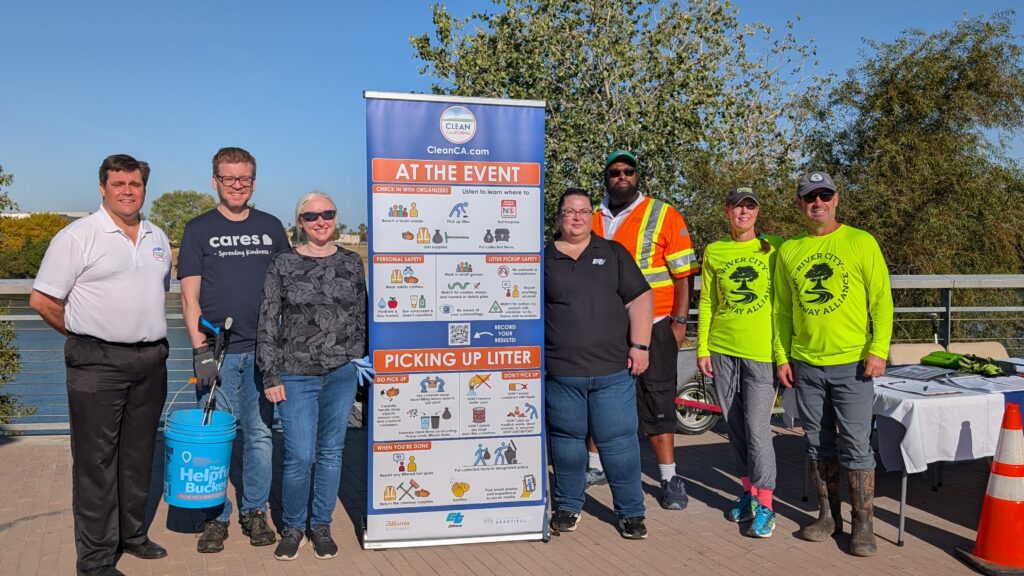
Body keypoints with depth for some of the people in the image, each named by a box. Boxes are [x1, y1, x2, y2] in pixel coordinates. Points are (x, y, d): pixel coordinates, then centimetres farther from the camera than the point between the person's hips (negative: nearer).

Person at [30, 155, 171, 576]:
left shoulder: (157, 238, 11)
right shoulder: (78, 236, -8)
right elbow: (42, 300, -8)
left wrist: (149, 335, 13)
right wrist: (86, 336, 0)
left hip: (151, 362, 6)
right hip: (97, 364, -6)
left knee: (138, 456, 16)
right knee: (96, 460, 1)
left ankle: (132, 534, 31)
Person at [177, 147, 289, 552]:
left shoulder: (271, 228, 10)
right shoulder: (199, 229, 3)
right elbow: (190, 296, -1)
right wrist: (200, 349, -10)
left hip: (263, 350, 2)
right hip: (217, 351, -2)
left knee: (260, 434, 8)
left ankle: (254, 512, 22)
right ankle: (216, 517, 17)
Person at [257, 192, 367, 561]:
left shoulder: (352, 263, 6)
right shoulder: (283, 264, -1)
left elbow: (362, 318, 12)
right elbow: (267, 323, -1)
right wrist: (270, 376, -5)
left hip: (342, 374, 2)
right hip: (296, 376, -2)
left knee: (331, 452, 10)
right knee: (300, 457, -3)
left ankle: (321, 526, 27)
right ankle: (292, 527, 20)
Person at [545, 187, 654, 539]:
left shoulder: (613, 253, 10)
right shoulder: (543, 259, 8)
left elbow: (640, 298, 6)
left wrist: (639, 345, -3)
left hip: (613, 369, 0)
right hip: (560, 372, 0)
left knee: (619, 441, 2)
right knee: (567, 441, 10)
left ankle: (631, 511, 16)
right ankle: (568, 506, 27)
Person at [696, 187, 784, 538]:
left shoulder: (773, 250, 1)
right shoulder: (713, 252, 7)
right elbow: (707, 303, 10)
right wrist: (702, 348, 4)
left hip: (762, 350, -3)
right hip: (722, 348, 3)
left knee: (757, 427, -7)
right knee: (734, 426, 10)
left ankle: (764, 505, 3)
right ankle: (749, 490, 26)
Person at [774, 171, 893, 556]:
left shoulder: (861, 243, -2)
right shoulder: (788, 250, 8)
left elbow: (881, 300, -4)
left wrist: (878, 350, -12)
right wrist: (782, 357, 7)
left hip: (852, 364, -4)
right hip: (805, 365, 4)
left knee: (855, 446, -2)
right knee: (819, 445, 11)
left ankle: (863, 524, 10)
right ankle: (829, 515, 24)